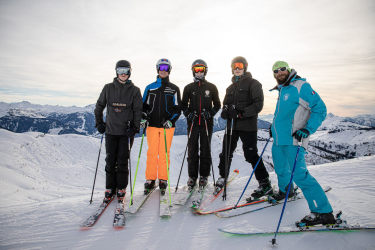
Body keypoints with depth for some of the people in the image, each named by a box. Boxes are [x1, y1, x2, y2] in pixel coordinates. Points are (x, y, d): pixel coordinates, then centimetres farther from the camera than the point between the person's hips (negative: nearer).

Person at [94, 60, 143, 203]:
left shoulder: (134, 90, 3)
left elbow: (138, 110, 1)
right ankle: (110, 188, 18)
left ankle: (121, 188, 16)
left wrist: (135, 127, -8)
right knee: (110, 160, 6)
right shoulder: (108, 88, 7)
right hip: (110, 130, 2)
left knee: (123, 160, 2)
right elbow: (99, 106, 15)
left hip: (126, 131, -1)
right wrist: (99, 123, 6)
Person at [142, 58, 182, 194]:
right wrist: (145, 118, -2)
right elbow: (144, 105, 15)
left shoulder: (174, 89, 9)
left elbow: (177, 108, 6)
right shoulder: (150, 88, 12)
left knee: (164, 153, 0)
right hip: (152, 125, 1)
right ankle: (150, 180, 10)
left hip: (167, 126, -1)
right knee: (152, 153, 0)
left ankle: (163, 179, 11)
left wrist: (171, 121, -9)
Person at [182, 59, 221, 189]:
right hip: (193, 122, 1)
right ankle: (192, 176, 12)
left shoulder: (211, 87, 7)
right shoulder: (188, 88, 10)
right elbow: (184, 104, 14)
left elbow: (217, 104, 11)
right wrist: (188, 113, -5)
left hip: (207, 122, -1)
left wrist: (211, 113, -8)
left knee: (205, 149, 3)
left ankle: (204, 175, 14)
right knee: (192, 149, 2)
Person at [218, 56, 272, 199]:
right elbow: (226, 104, 20)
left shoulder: (253, 84, 0)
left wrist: (242, 113, -20)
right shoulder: (231, 87, 20)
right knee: (226, 153, 9)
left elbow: (258, 104, -11)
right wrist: (226, 111, -4)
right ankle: (223, 176, 30)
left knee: (251, 155, -5)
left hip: (248, 125, -6)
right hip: (232, 125, 6)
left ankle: (265, 185, 7)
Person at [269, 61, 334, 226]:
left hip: (293, 139, -9)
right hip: (279, 139, 9)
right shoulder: (282, 90, 17)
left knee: (298, 173, -14)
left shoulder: (301, 86, -10)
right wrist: (275, 127, 25)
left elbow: (320, 109, -14)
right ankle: (285, 191, 50)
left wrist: (307, 129, -23)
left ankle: (323, 212, -5)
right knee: (280, 168, 23)